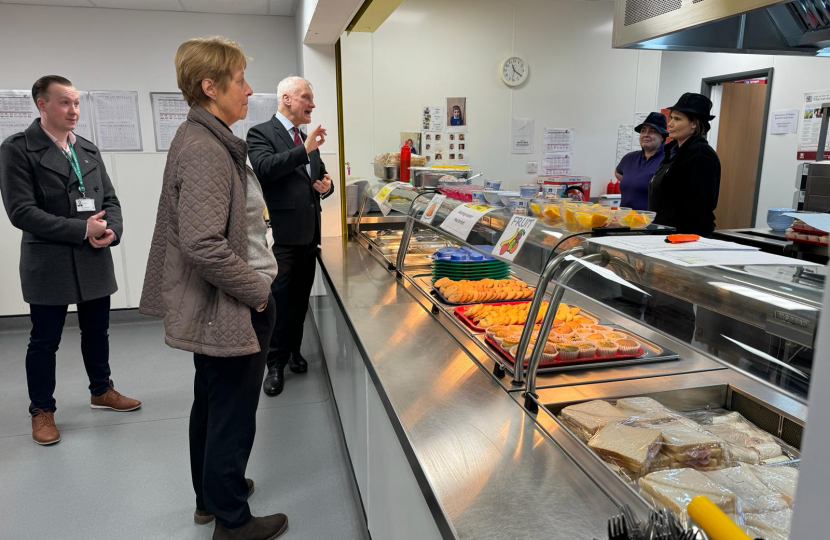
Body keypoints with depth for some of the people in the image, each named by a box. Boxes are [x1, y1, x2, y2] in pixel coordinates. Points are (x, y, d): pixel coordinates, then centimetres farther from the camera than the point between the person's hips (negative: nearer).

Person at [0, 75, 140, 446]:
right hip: (48, 263, -5)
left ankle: (101, 391, 36)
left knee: (96, 331, 17)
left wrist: (111, 231, -11)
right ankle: (42, 410, 24)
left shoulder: (89, 150, 11)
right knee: (44, 341, 7)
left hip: (96, 260, 5)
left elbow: (110, 199, 10)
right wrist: (82, 230, -19)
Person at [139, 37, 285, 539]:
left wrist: (255, 278, 16)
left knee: (211, 403, 22)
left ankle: (212, 495, 41)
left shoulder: (203, 139, 10)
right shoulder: (205, 150, -21)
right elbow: (204, 244, -29)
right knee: (234, 416, 5)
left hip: (214, 304, 10)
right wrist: (257, 290, -18)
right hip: (235, 308, -10)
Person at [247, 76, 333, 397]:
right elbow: (264, 168, -23)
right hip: (281, 235, -6)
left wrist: (326, 186, 0)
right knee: (279, 303, 0)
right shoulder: (261, 134, -5)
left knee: (300, 300, 15)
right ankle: (276, 365, 12)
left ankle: (294, 351, 31)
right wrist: (305, 150, -25)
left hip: (309, 235, 7)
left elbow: (321, 177, 23)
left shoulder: (307, 139, 16)